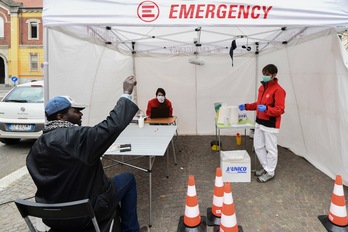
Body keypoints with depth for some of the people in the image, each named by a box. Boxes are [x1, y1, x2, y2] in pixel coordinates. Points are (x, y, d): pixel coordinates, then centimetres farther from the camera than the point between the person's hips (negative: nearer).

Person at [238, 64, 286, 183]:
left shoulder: (278, 90, -16)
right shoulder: (262, 87, 11)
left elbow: (280, 110, -20)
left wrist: (266, 109, -34)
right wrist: (246, 106, 12)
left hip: (270, 125, -9)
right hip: (259, 123, 9)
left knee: (271, 149, 4)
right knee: (258, 146, 16)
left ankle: (270, 172, 19)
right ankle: (266, 167, 32)